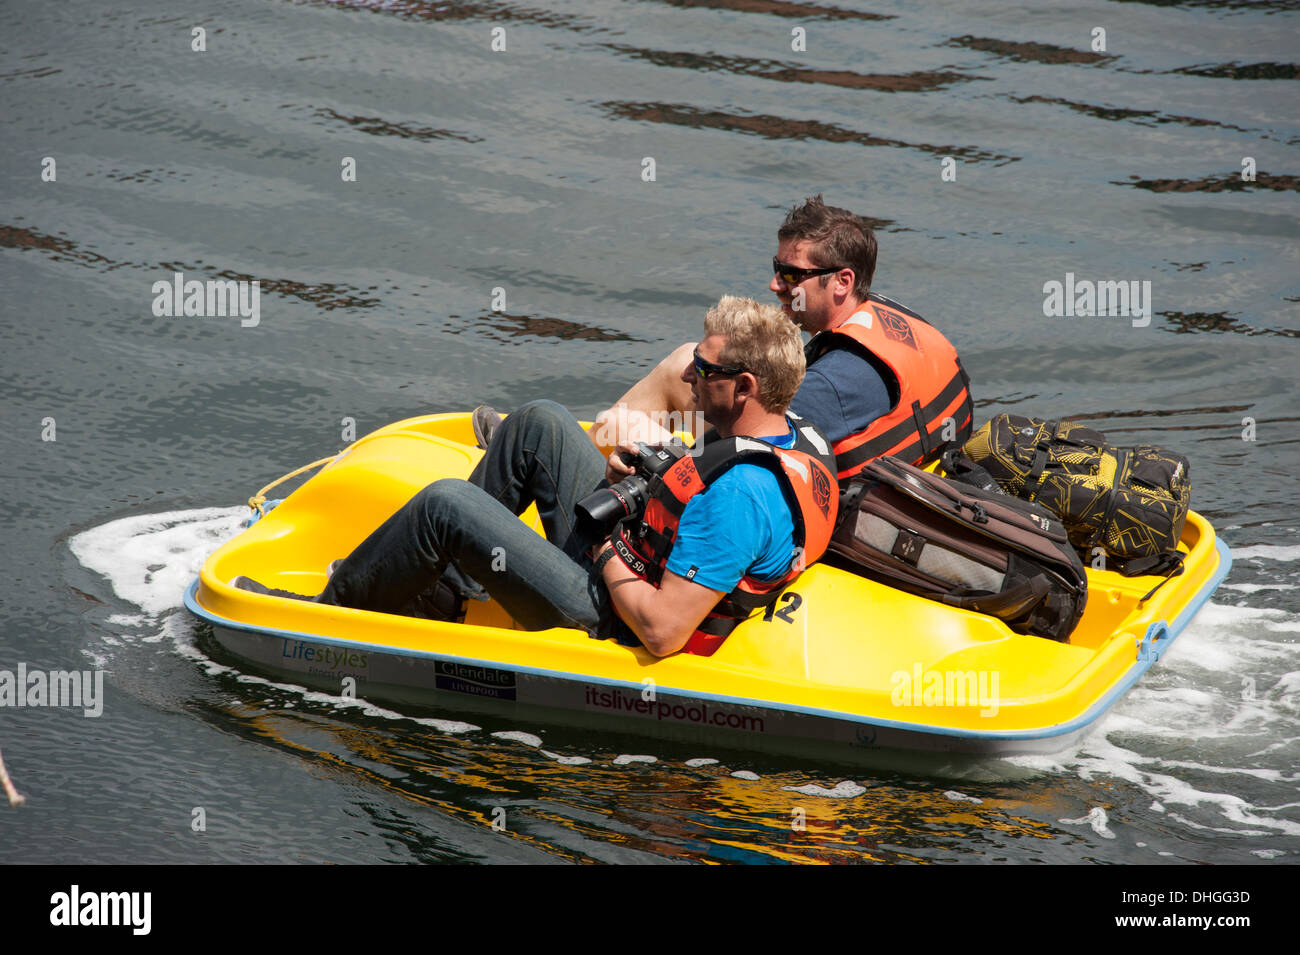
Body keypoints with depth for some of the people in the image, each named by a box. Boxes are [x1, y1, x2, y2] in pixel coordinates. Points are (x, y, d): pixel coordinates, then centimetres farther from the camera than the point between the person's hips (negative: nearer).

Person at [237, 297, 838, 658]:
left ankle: (331, 612, 9)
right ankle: (449, 572, 26)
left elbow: (661, 632, -33)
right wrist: (640, 481, -1)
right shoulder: (799, 435, -4)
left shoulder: (738, 495, -33)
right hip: (631, 558, 10)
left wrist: (607, 559, -17)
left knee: (446, 504, -13)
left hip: (605, 616, -10)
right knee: (540, 421, 13)